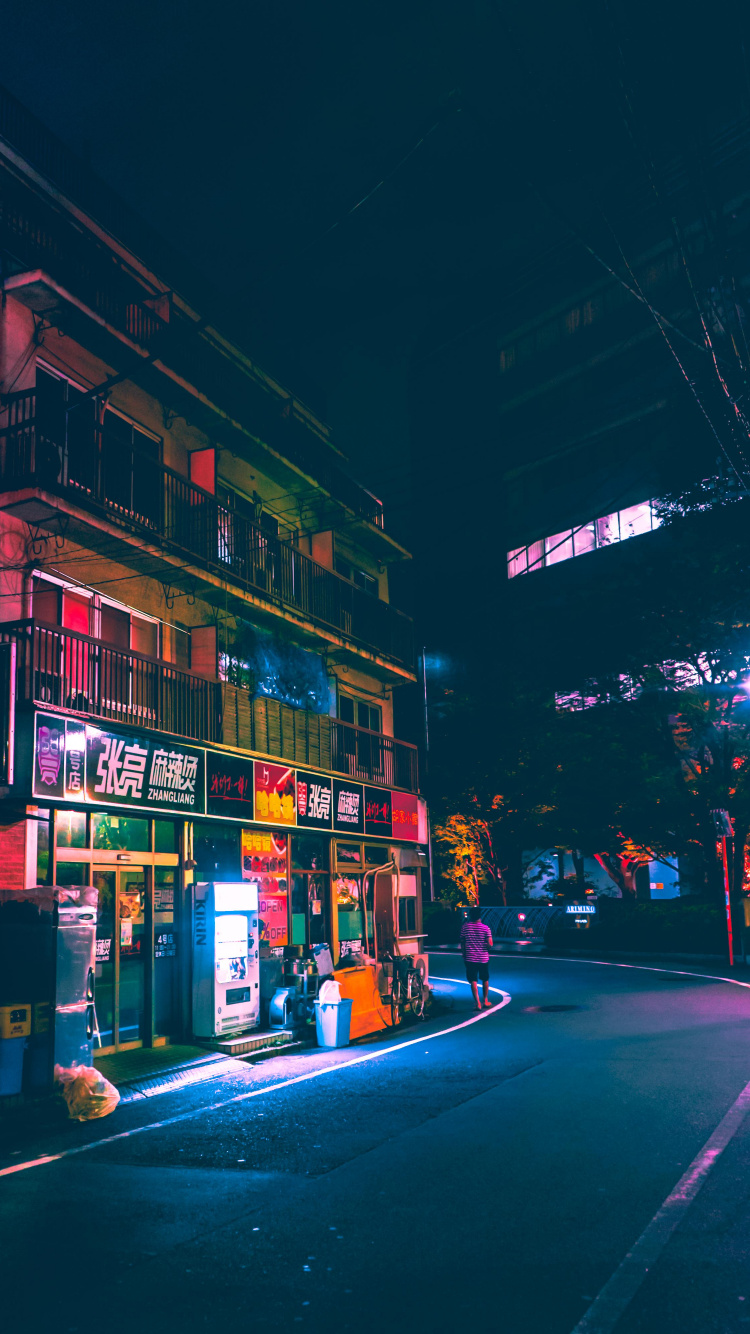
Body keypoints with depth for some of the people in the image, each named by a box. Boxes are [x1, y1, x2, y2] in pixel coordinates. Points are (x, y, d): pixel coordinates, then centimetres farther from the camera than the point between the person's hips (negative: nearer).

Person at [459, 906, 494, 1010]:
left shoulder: (465, 927, -2)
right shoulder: (485, 927, -7)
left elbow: (462, 943, 3)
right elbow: (490, 944, -11)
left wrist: (464, 955, 14)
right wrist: (488, 949, 10)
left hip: (470, 958, 0)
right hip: (483, 958, 0)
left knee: (473, 981, 2)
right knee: (485, 980, 17)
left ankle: (477, 1003, -7)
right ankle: (485, 1001, 27)